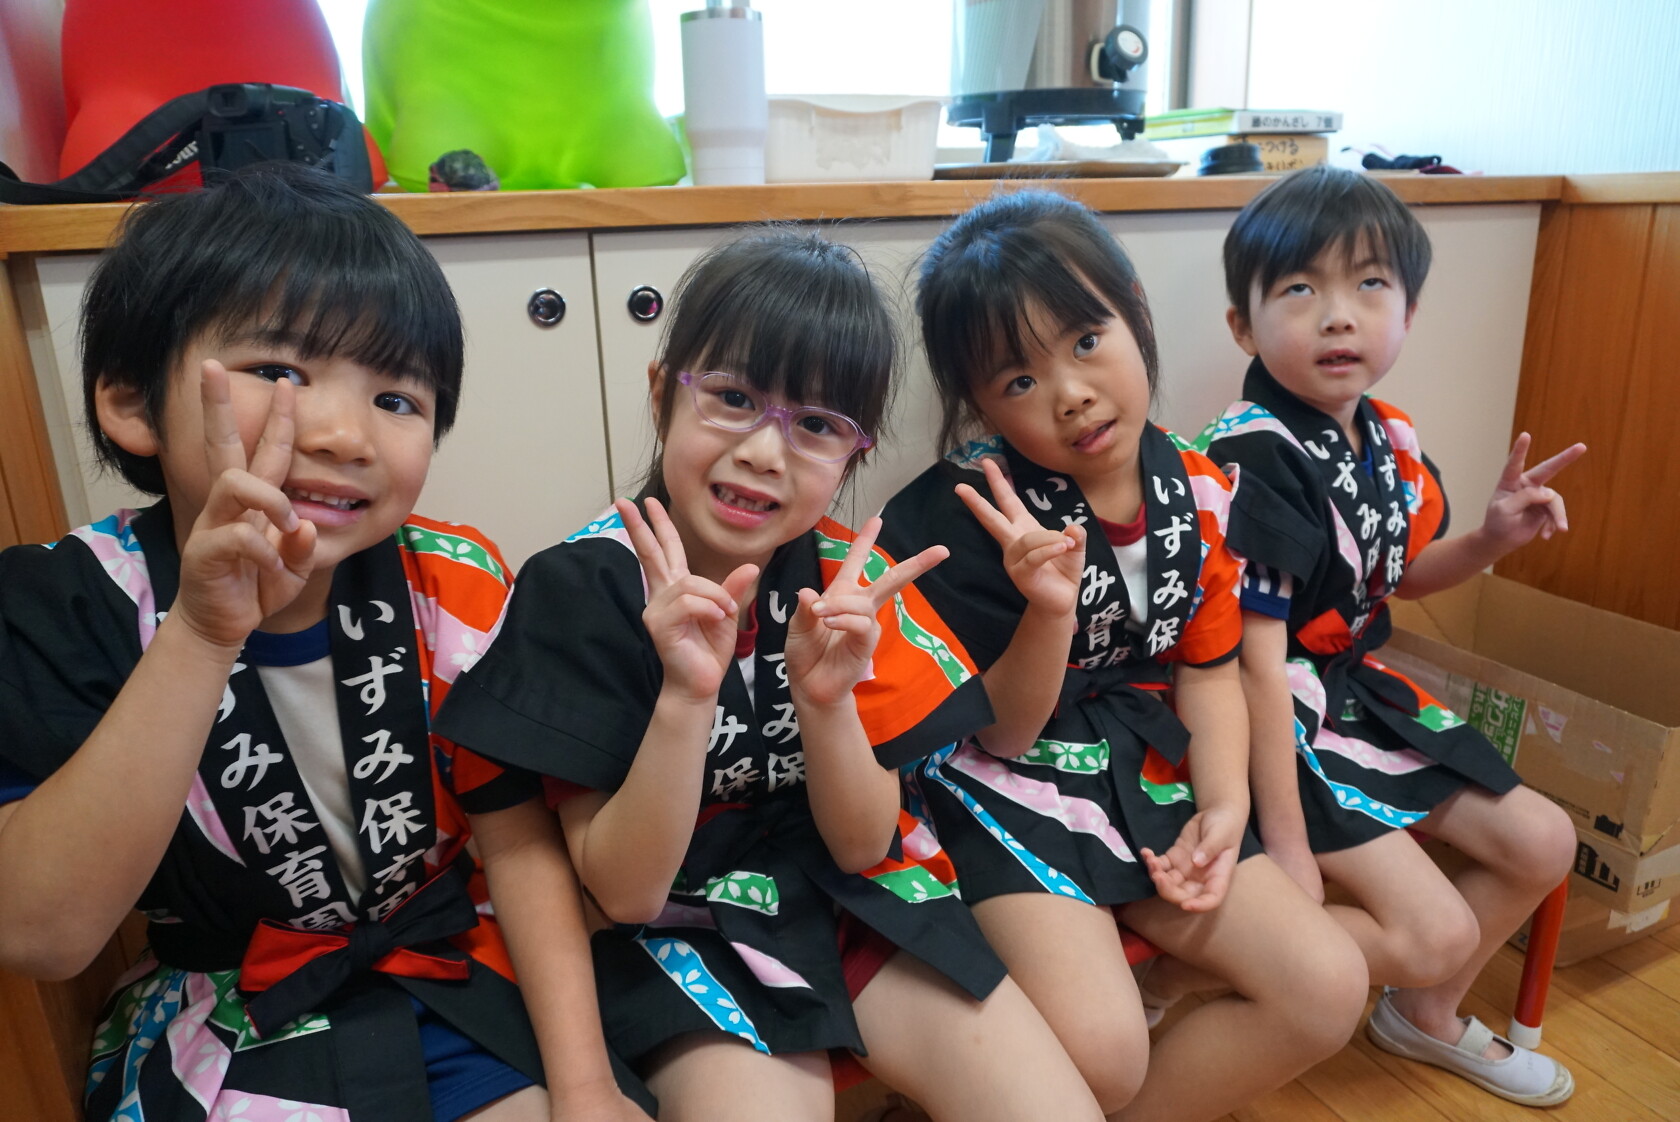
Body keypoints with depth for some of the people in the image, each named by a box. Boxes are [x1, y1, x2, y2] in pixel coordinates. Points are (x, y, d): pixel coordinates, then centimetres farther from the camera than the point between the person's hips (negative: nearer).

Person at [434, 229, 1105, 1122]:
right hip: (681, 919, -2)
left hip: (856, 898, 3)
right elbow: (623, 892, -14)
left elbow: (859, 845, -3)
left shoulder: (848, 579, -6)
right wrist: (686, 695, -30)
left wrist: (826, 698, -23)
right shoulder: (581, 585, -15)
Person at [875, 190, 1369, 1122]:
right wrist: (1050, 609, -31)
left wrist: (1225, 805, -6)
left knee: (1329, 990, -3)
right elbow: (998, 733, -13)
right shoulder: (969, 514, -16)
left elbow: (1206, 666, 9)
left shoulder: (1199, 491, -1)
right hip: (1011, 790, -5)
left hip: (1151, 774, 6)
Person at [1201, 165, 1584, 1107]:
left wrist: (1493, 538, -2)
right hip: (1280, 722, -9)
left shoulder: (1392, 441, 0)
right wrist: (1287, 844, -23)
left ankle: (1427, 1014, 38)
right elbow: (1257, 666, -26)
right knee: (1438, 932, -12)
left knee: (1542, 843, 17)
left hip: (1361, 691, 9)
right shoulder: (1254, 460, -26)